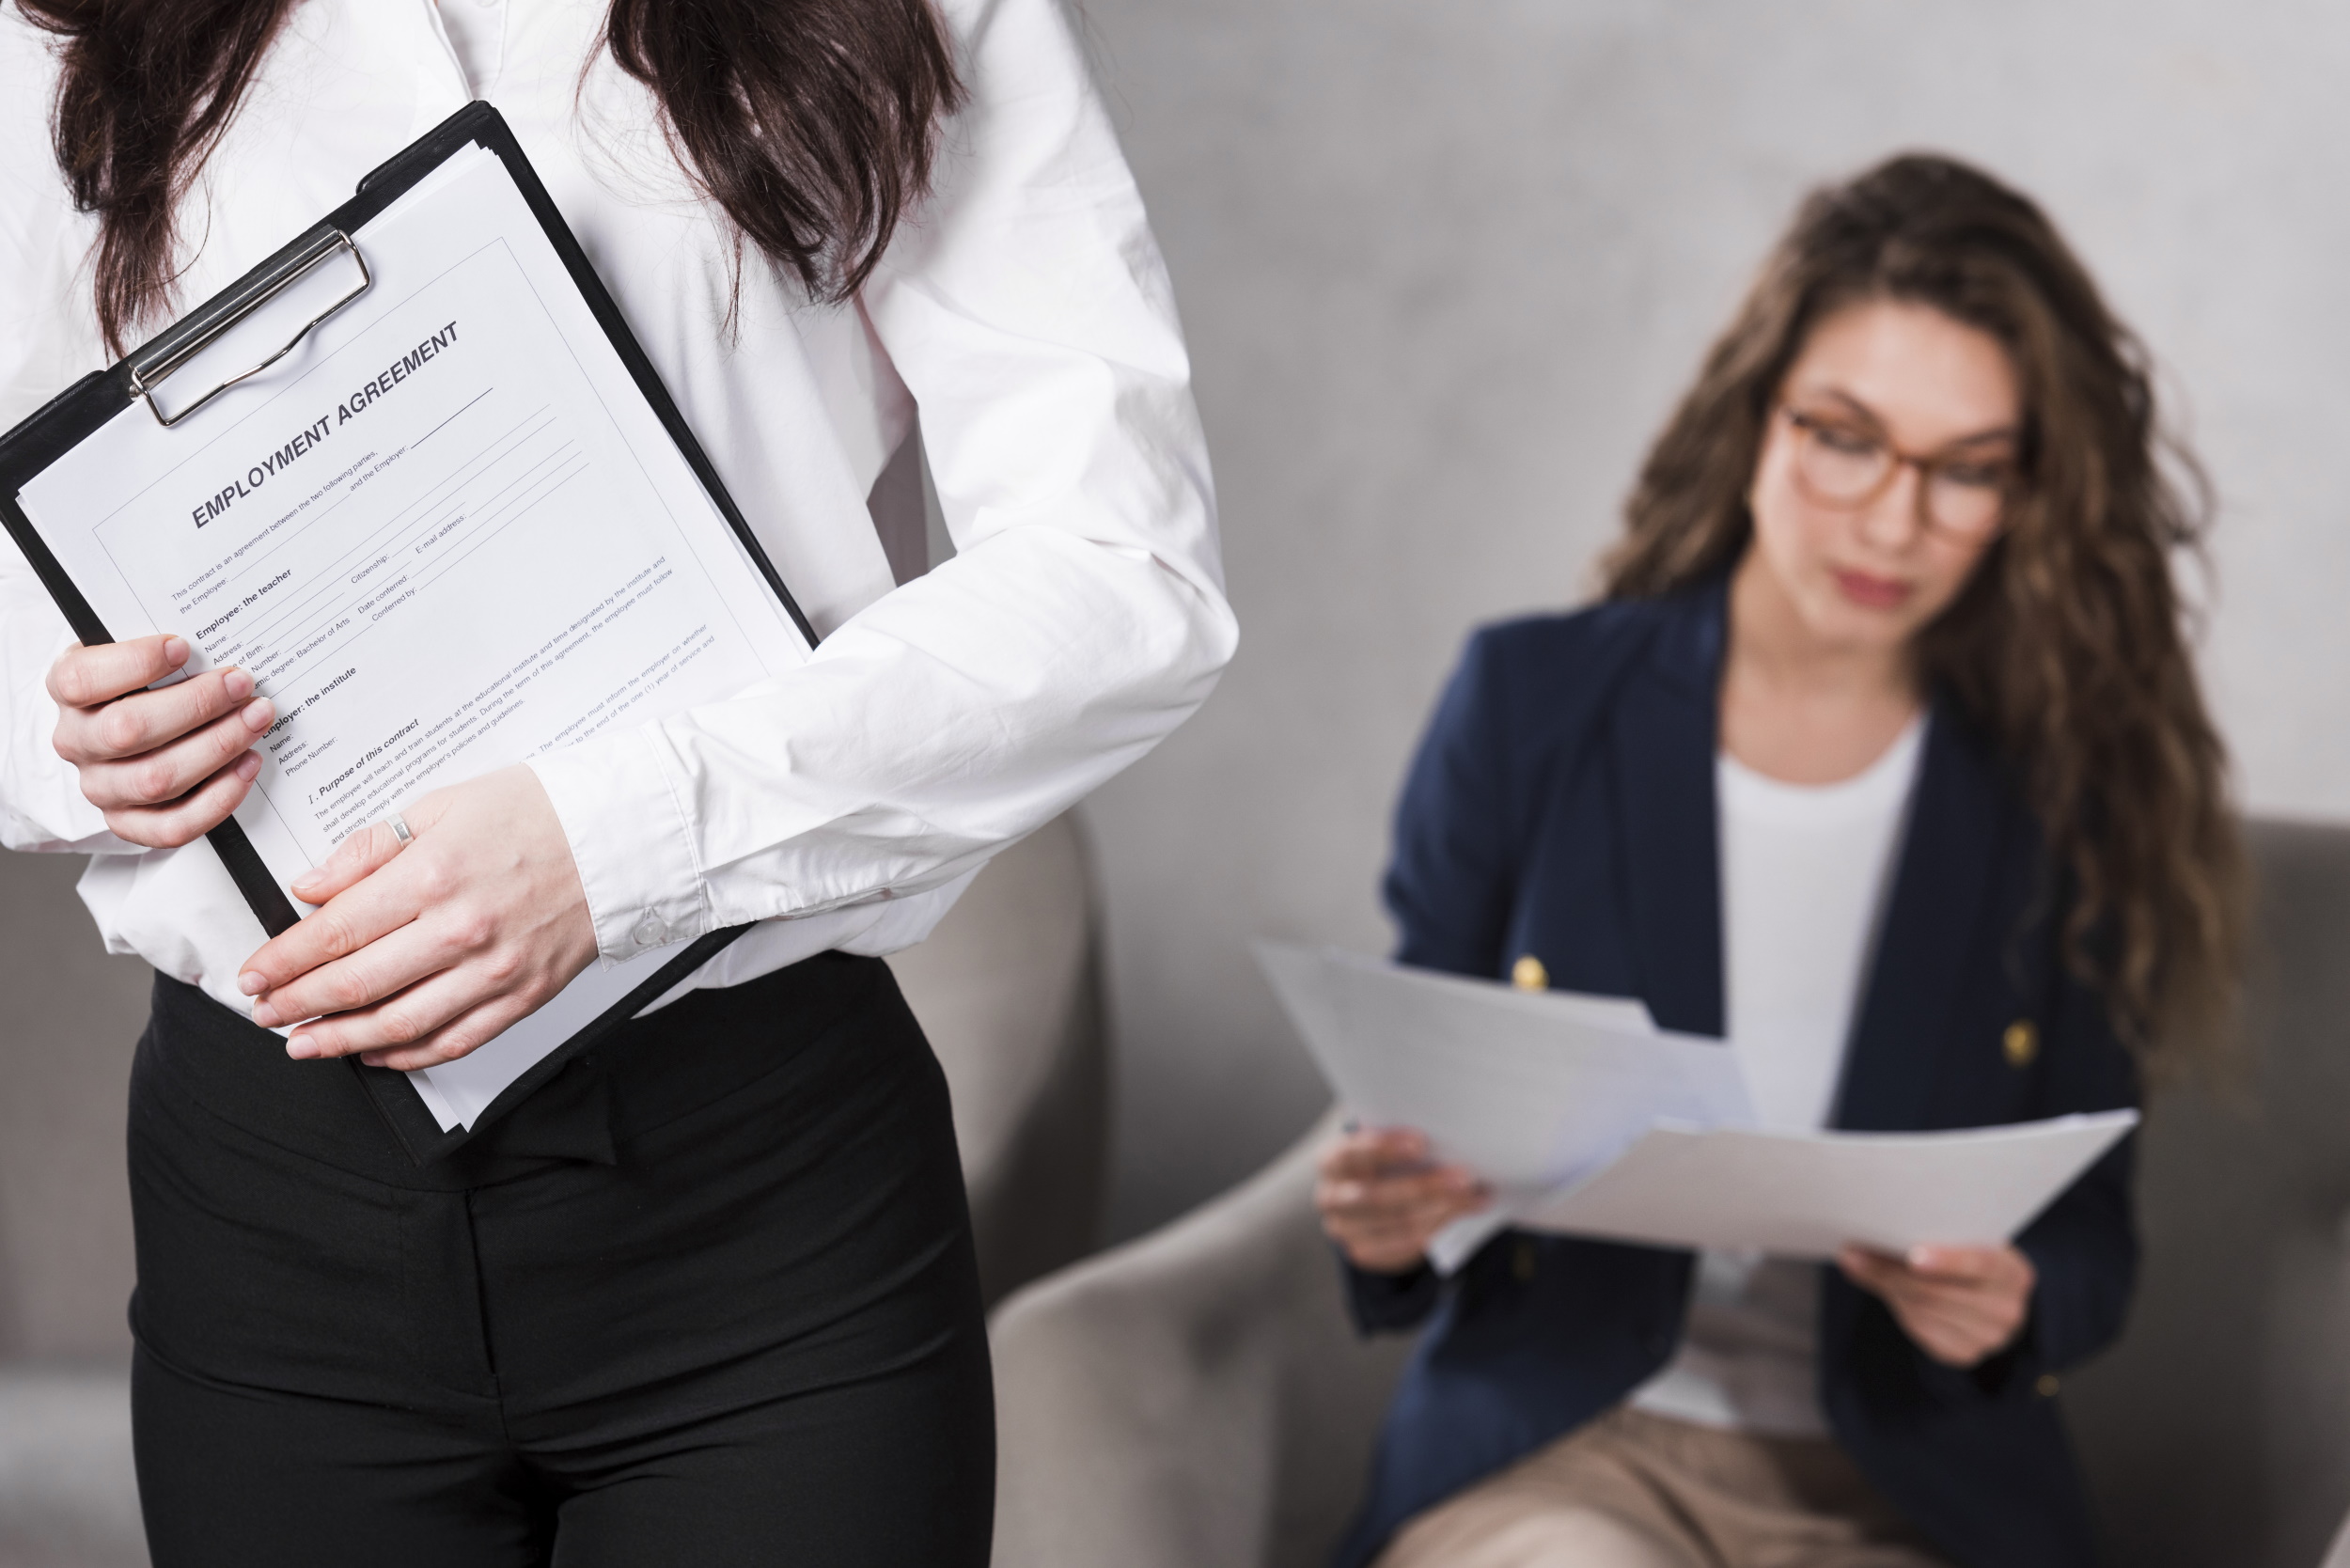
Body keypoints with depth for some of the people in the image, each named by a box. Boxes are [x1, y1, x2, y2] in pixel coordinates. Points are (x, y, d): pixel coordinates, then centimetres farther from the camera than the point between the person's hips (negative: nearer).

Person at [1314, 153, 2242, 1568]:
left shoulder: (2066, 789, 2)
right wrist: (1387, 1224, -16)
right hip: (1549, 1454, -2)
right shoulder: (1530, 706, 1)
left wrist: (2008, 1309, -16)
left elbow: (2089, 1240, 7)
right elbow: (1418, 1118, 7)